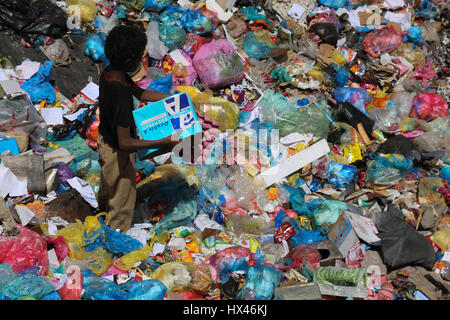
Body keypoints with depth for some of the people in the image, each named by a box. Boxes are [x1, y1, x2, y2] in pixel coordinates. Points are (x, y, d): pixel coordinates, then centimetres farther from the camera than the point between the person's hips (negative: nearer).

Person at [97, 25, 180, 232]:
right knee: (122, 200, 16)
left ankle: (103, 206, 67)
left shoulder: (109, 73, -13)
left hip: (104, 138, 8)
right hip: (118, 153, -8)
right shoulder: (120, 97, -40)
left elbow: (140, 93, 2)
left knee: (108, 179, 37)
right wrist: (164, 143, -35)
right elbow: (125, 143, -36)